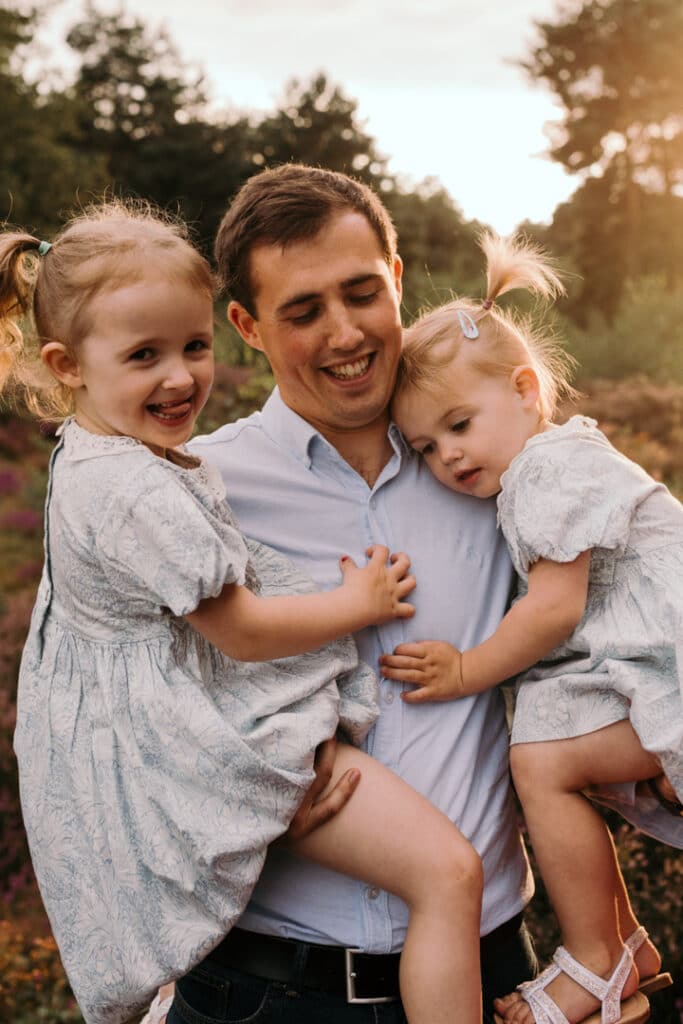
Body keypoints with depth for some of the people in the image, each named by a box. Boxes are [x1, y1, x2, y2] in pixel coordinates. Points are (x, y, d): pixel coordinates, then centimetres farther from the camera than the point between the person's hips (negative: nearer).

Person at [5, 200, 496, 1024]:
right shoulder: (140, 493, -28)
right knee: (448, 873, -16)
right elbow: (243, 632, -21)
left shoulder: (88, 459, 5)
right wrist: (359, 602, -8)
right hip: (227, 740, -11)